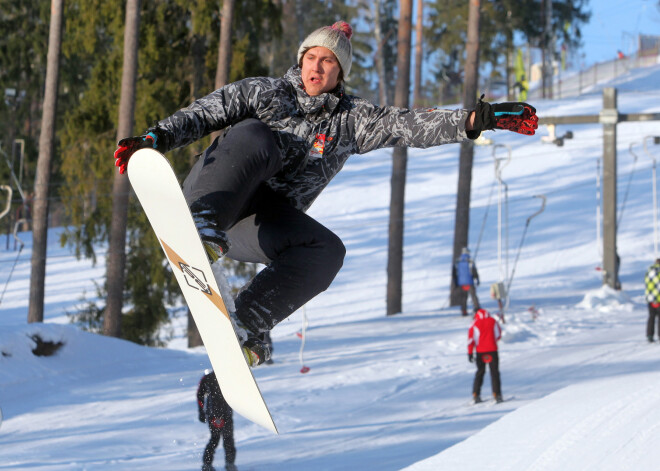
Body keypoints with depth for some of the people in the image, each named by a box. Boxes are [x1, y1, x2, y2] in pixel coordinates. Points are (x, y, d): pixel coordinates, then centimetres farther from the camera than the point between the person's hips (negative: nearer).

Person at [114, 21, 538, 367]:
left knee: (326, 251, -25)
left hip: (262, 227, 3)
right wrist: (157, 138, -11)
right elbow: (205, 114, 7)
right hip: (213, 193, -2)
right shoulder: (264, 92, 12)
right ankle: (202, 226, -52)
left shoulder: (351, 120, 14)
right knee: (255, 135, -31)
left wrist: (476, 120, -9)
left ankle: (244, 326, -29)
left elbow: (408, 125, 3)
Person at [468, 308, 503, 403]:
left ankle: (476, 394, 6)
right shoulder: (493, 321, 4)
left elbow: (471, 338, -2)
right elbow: (498, 335, 12)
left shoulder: (475, 323, 4)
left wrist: (470, 352, -1)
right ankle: (497, 394, -7)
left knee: (480, 372, 12)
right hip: (492, 349, -1)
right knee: (494, 372, 2)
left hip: (480, 351, 1)